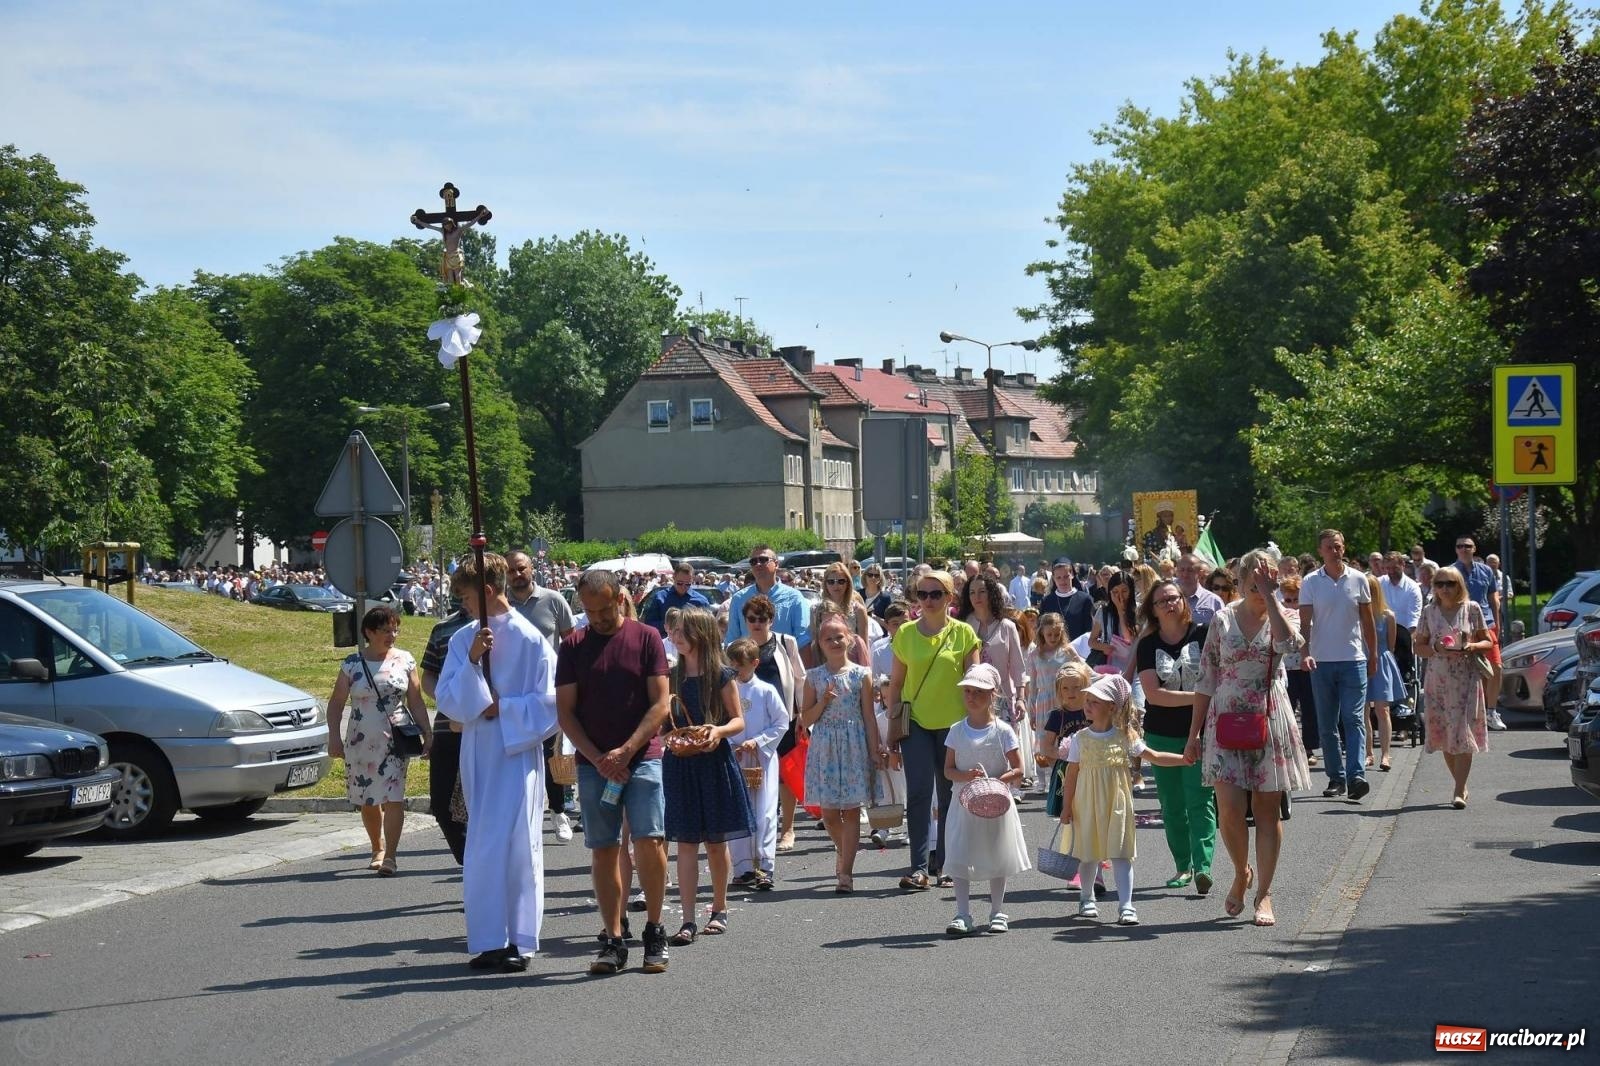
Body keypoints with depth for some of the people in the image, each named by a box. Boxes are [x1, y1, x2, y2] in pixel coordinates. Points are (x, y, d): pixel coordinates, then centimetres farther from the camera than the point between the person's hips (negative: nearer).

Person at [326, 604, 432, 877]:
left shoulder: (405, 660, 5)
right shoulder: (352, 664, 2)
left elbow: (416, 702, 7)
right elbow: (336, 703, 4)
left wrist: (427, 734, 2)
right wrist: (334, 736, -4)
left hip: (396, 741, -1)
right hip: (361, 742, 1)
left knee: (393, 798, -11)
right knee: (367, 801, 10)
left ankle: (390, 856, -10)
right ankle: (377, 849, 29)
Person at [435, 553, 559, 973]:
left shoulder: (529, 640, -7)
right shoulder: (463, 640, 8)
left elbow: (548, 702, -8)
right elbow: (448, 700, 2)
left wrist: (502, 709, -11)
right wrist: (471, 662, -10)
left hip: (519, 754, -5)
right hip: (478, 757, 5)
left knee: (516, 843, -5)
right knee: (483, 848, 7)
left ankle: (517, 941, 1)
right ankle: (490, 940, 12)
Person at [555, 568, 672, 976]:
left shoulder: (646, 638, 2)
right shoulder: (573, 646, 6)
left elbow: (660, 704, -2)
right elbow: (565, 711, 4)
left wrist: (626, 751, -13)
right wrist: (597, 758, -8)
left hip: (642, 758, -2)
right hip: (594, 763, 2)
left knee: (649, 841, -13)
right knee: (603, 850, 3)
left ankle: (654, 929, 3)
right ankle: (613, 939, 9)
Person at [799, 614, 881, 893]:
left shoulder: (861, 675, 1)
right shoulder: (814, 677, 4)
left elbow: (868, 717, 1)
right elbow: (805, 720, 5)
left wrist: (875, 752, -3)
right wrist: (823, 702, -12)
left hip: (854, 747, -2)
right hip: (824, 748, 2)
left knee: (851, 810, -3)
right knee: (828, 812, 4)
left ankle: (845, 872, -1)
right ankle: (843, 850, 33)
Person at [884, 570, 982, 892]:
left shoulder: (963, 633, -1)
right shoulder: (906, 633, 4)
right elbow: (896, 683, 9)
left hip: (953, 722, 0)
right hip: (916, 722, 1)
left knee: (951, 796, 6)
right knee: (919, 792, -10)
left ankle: (944, 865, 18)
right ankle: (920, 867, -10)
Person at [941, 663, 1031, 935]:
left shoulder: (1003, 731, -6)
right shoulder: (957, 731, 1)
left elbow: (1018, 770, -6)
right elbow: (948, 769, 2)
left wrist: (995, 782, -22)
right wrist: (967, 776, -19)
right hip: (964, 804, 2)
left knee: (997, 860, 9)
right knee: (959, 860, -4)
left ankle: (997, 913, 21)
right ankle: (963, 915, 0)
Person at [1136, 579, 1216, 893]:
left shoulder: (1202, 636, -2)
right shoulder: (1148, 646, 1)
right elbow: (1153, 693, -8)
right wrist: (1196, 696, -16)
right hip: (1162, 735, 3)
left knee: (1200, 800, -12)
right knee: (1172, 804, 8)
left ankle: (1202, 866, -17)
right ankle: (1183, 866, 19)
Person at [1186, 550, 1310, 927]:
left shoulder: (1282, 615, 3)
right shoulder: (1222, 620, 4)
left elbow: (1289, 645, -23)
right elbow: (1206, 679, 8)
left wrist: (1269, 597, -17)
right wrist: (1194, 733, 6)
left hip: (1270, 722, 0)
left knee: (1267, 809, 4)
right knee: (1229, 807, -10)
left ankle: (1263, 894, 14)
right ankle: (1241, 873, 18)